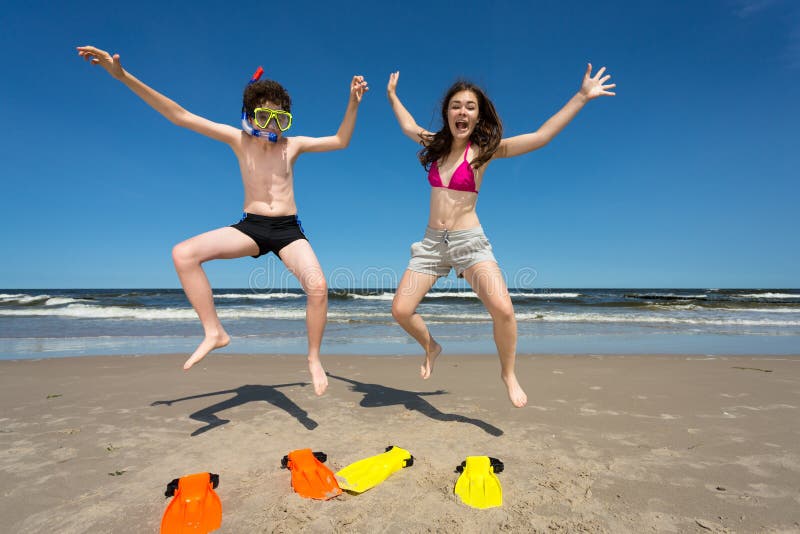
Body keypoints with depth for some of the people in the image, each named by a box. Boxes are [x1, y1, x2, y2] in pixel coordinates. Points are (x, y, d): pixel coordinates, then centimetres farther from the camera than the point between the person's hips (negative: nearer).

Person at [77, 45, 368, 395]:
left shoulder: (292, 145, 3)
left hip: (288, 229, -1)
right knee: (183, 254, -19)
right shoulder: (238, 139, 2)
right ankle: (214, 332, -9)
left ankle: (314, 359, -3)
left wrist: (353, 104, -5)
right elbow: (180, 116, 0)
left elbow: (340, 141, 7)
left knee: (318, 287, -25)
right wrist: (122, 76, -6)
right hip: (250, 226, 2)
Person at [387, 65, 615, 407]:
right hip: (432, 241, 4)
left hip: (470, 241, -4)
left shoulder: (484, 149, -3)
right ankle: (431, 347, 28)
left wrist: (581, 96, -9)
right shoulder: (436, 144, 8)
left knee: (503, 309, -22)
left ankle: (508, 373, 6)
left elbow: (541, 136, -8)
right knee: (400, 310, -4)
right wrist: (392, 95, 39)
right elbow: (409, 126, 29)